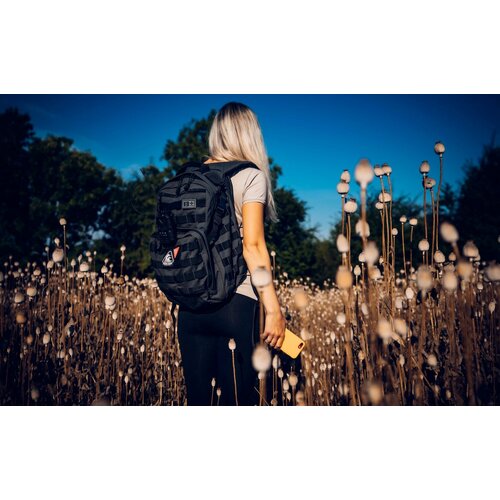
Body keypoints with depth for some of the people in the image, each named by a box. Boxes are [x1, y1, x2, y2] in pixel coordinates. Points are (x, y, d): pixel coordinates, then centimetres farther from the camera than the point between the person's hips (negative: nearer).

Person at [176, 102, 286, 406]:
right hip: (234, 300, -5)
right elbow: (253, 245, -13)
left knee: (198, 396, 13)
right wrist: (274, 309, -12)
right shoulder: (250, 175, -2)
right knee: (238, 397, 3)